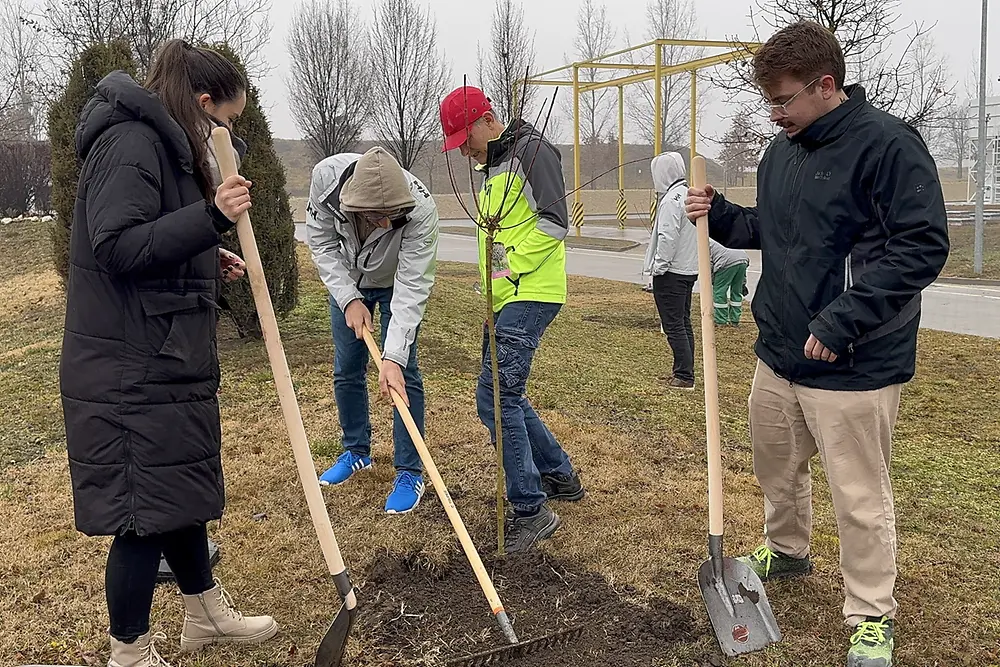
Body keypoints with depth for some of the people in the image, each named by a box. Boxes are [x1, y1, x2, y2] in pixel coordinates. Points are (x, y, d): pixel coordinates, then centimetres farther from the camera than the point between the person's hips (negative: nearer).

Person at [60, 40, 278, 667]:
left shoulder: (161, 144, 18)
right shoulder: (130, 144, -15)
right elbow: (118, 247, -25)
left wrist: (208, 260, 13)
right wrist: (211, 216, -32)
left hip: (166, 362, 11)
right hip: (133, 372, -11)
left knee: (183, 493, 21)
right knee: (147, 512, 0)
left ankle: (207, 613, 38)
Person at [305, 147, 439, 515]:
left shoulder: (421, 210, -40)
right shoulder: (327, 176, -33)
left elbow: (412, 288, -39)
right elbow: (321, 242, -17)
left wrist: (393, 357, -45)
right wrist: (349, 298, -25)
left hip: (397, 282, -3)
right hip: (347, 281, 3)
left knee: (403, 373, -8)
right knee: (346, 371, 8)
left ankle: (410, 472, 5)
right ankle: (357, 452, 29)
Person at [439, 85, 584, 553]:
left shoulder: (531, 151, -10)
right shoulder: (489, 167, 19)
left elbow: (554, 223, -19)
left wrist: (510, 267, -17)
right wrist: (489, 278, 14)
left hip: (530, 296, -10)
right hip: (503, 299, 10)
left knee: (496, 396, -15)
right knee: (505, 393, 15)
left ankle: (531, 510, -5)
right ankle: (560, 476, 31)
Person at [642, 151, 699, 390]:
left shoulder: (671, 199, -16)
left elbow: (667, 238, -22)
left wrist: (658, 267, -14)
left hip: (671, 272, -9)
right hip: (689, 269, 10)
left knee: (673, 325, -5)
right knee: (683, 322, 15)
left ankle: (684, 376, -3)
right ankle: (684, 372, 22)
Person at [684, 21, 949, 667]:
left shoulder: (887, 143, -16)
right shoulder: (780, 152, 8)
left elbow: (923, 246, -21)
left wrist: (842, 321, -26)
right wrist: (720, 215, 2)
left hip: (854, 367, -7)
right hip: (779, 353, 8)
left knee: (860, 497, 4)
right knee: (777, 468, 23)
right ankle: (787, 550, 49)